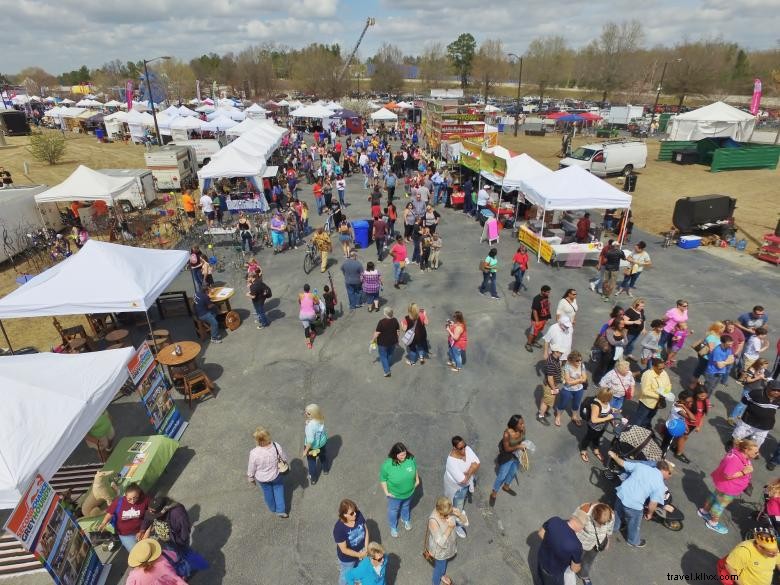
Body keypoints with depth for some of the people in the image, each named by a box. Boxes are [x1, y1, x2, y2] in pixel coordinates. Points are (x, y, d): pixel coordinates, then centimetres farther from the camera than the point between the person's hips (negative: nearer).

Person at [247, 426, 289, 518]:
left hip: (262, 478, 0)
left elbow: (251, 469, -17)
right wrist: (279, 460, 11)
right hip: (276, 476, 0)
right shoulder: (276, 446, -30)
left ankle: (273, 508, 54)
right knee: (278, 490, 29)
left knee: (267, 492, 29)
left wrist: (251, 478, 4)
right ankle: (281, 510, 38)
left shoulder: (254, 453, -35)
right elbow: (285, 459, -12)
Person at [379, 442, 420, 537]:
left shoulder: (411, 459, -26)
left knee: (406, 506, 32)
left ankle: (405, 519, 63)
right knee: (393, 510, 26)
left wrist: (417, 480, 4)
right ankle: (393, 527, 54)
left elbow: (415, 469, -4)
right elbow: (382, 479, -18)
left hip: (409, 491, 3)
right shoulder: (387, 465, -35)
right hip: (395, 494, -2)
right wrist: (386, 492, -14)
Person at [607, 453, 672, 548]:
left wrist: (614, 456, 32)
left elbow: (623, 463, 13)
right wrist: (649, 513, 9)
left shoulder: (640, 465, 3)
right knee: (634, 525, 26)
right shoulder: (660, 485, -9)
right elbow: (653, 504, -11)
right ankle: (633, 542, 51)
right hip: (633, 505, -5)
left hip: (621, 494, 5)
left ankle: (614, 529, 59)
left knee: (618, 513, 34)